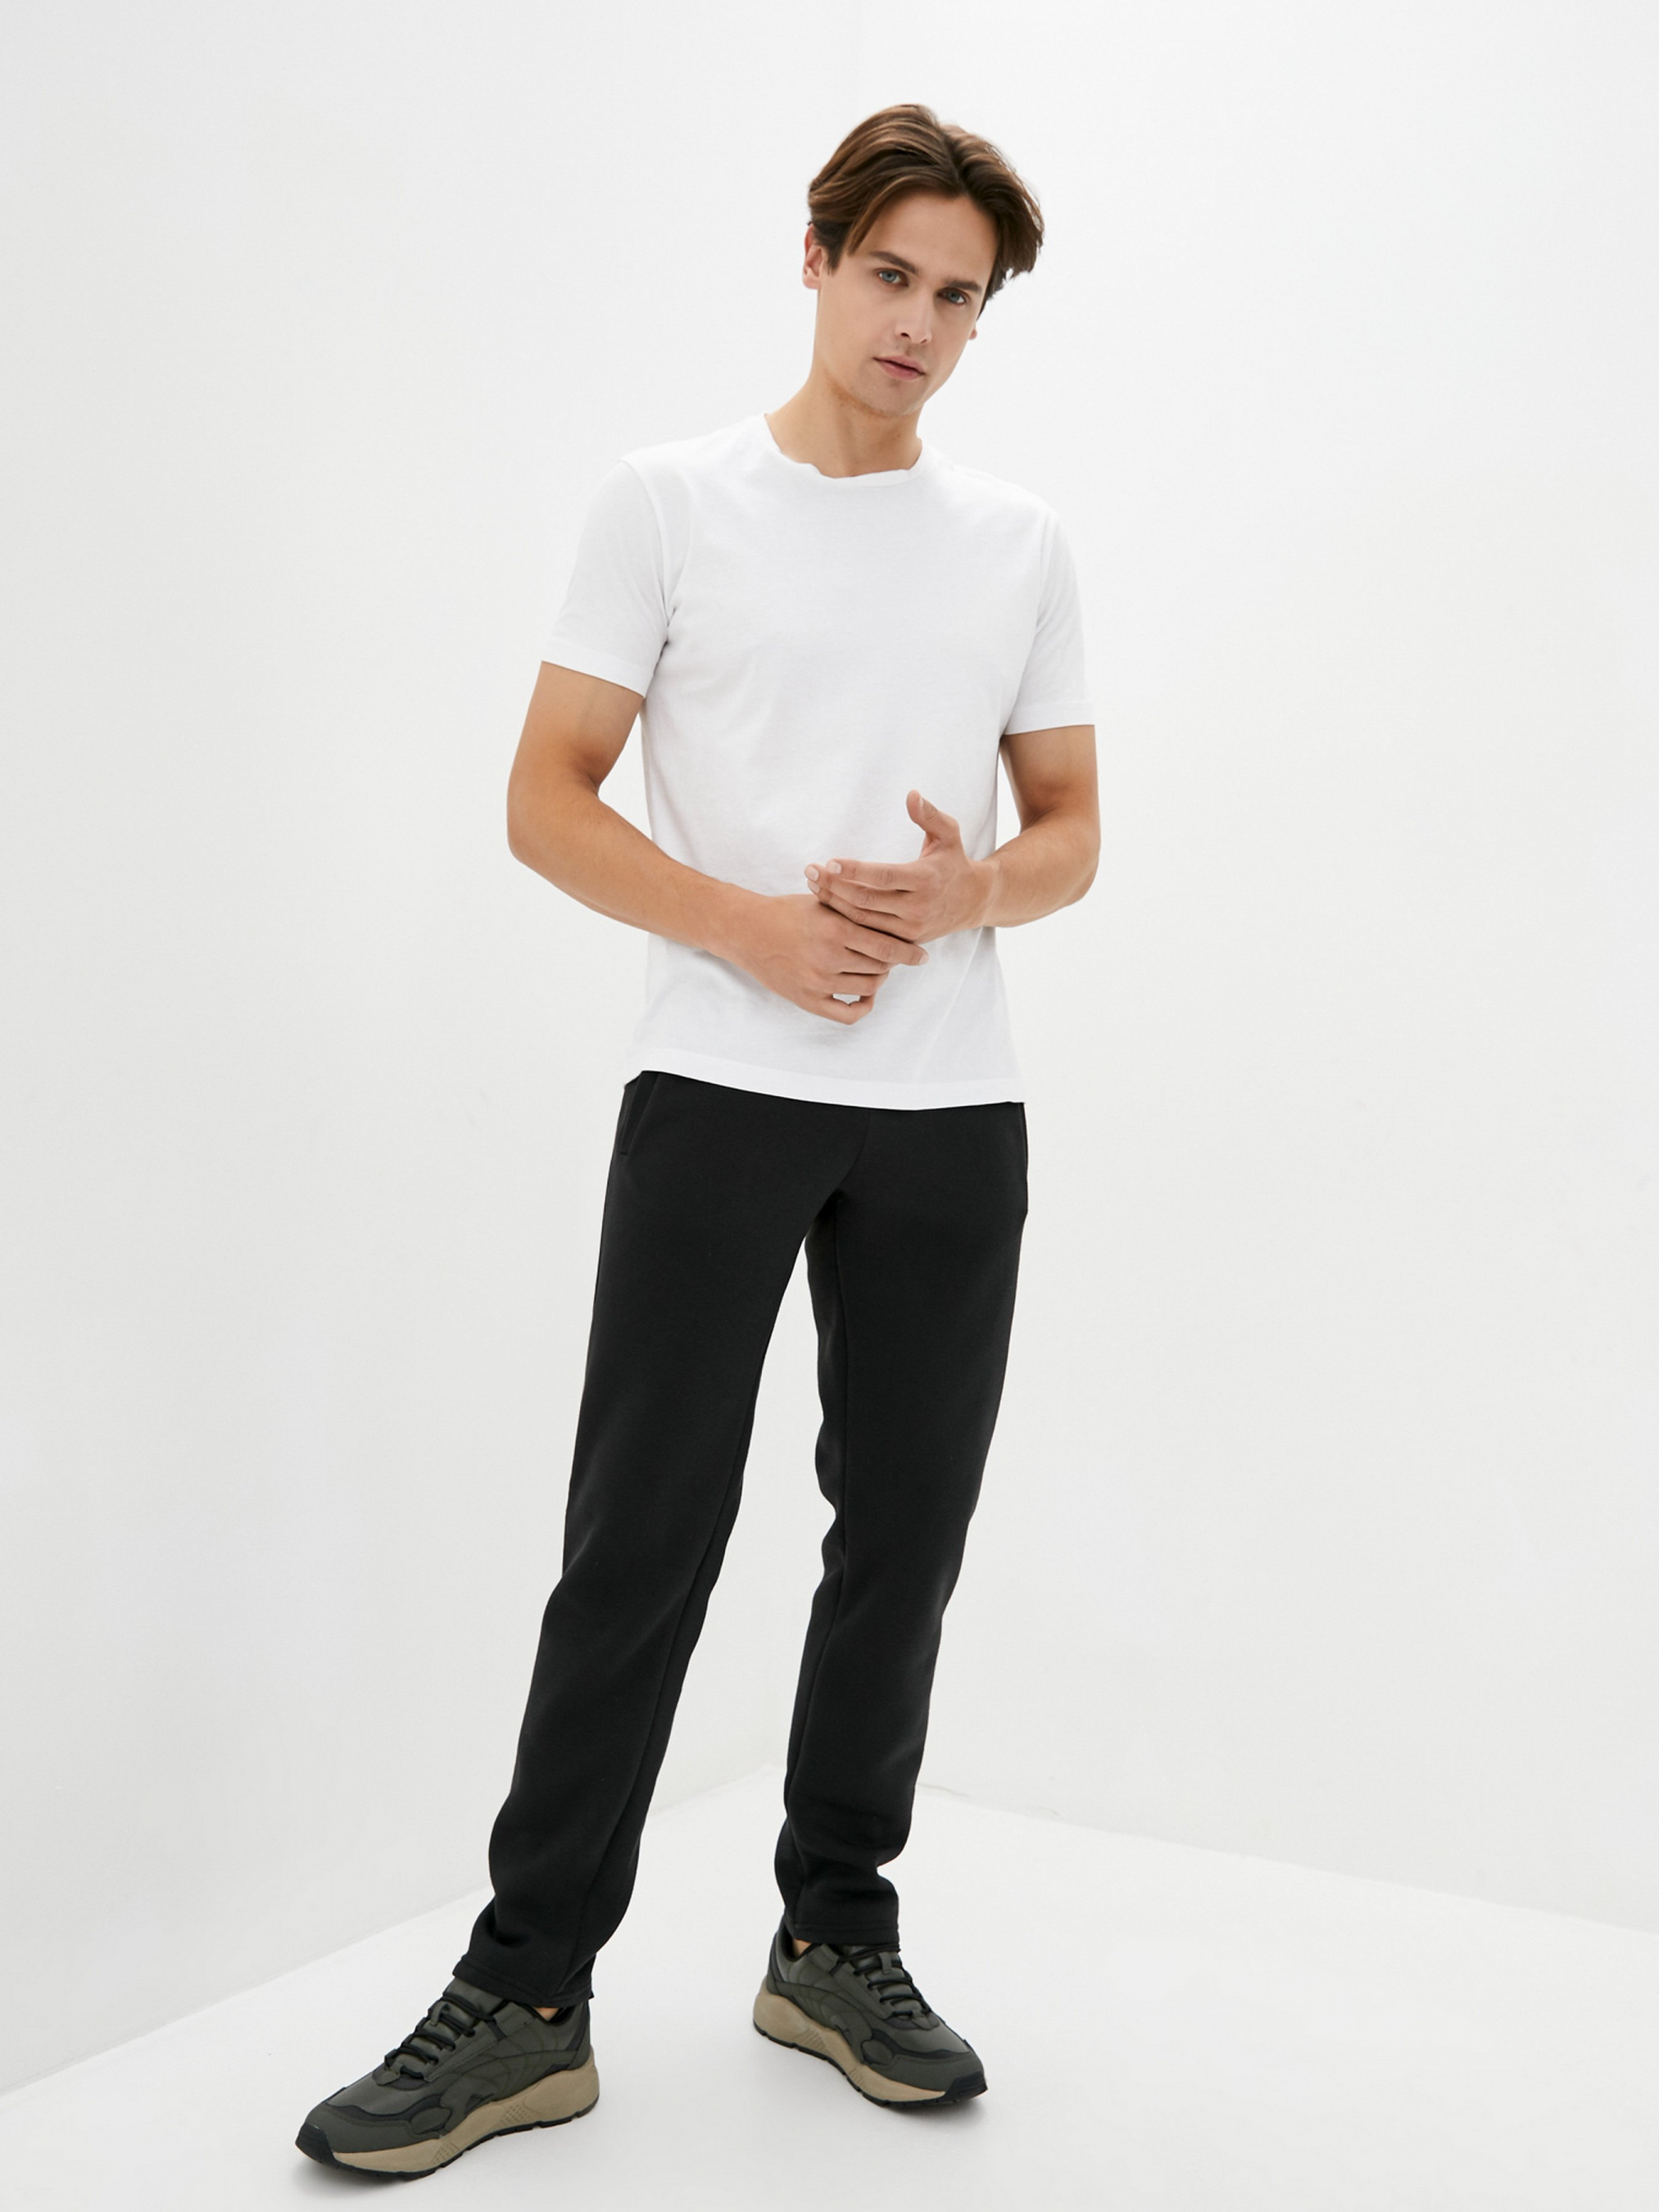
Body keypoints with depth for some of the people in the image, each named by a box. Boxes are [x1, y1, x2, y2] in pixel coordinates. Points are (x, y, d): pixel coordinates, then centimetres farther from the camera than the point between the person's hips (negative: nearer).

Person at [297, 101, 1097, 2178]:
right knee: (643, 1538, -5)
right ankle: (527, 1996, 7)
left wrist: (972, 890, -10)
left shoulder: (1020, 544, 13)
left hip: (952, 1112, 4)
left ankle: (837, 1943, 25)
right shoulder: (668, 503, 2)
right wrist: (753, 927, -17)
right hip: (720, 1089, -3)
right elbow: (548, 797, -2)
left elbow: (1071, 827, 14)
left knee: (904, 1536, 8)